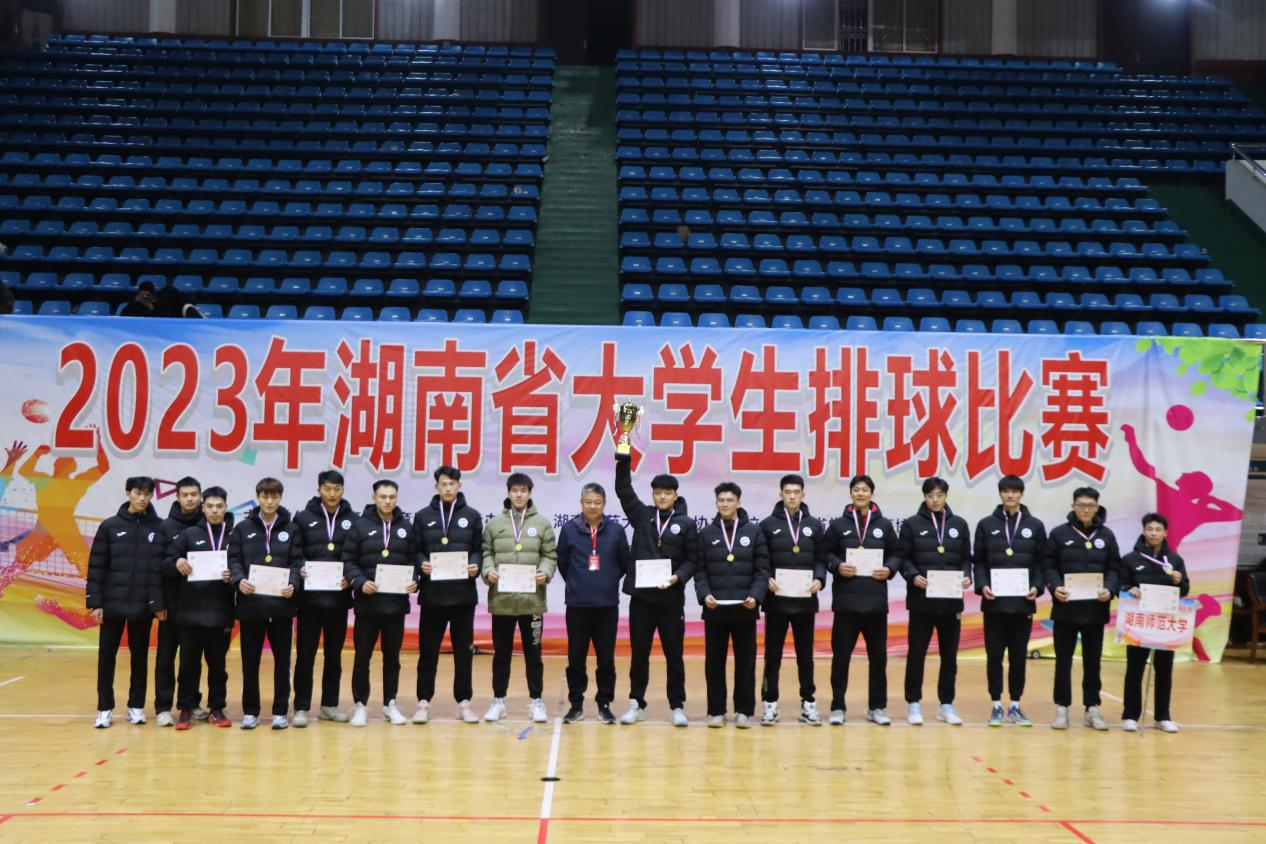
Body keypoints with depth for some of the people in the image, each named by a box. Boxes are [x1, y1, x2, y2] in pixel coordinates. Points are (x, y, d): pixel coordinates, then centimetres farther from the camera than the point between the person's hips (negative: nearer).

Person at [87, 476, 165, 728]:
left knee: (140, 655, 9)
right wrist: (95, 602, -5)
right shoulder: (110, 526, -1)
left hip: (143, 605, 0)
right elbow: (96, 566, 0)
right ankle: (105, 708, 13)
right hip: (113, 602, 0)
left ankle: (136, 706, 19)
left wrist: (160, 602, -5)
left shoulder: (159, 527, 0)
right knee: (107, 655, 4)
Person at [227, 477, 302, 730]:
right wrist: (239, 580, -18)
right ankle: (250, 711, 16)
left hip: (282, 603, 0)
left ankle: (280, 711, 14)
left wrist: (293, 584, -16)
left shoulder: (290, 529, 7)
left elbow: (297, 563, 2)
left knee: (282, 659, 5)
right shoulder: (243, 528, 7)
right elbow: (234, 560, 1)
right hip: (251, 603, 0)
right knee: (250, 660, 6)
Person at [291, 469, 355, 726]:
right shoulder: (303, 518, 3)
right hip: (309, 596, -1)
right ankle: (301, 707, 7)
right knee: (305, 653, 0)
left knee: (334, 653, 11)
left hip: (338, 596, 2)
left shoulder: (353, 520, 5)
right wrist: (299, 569, -17)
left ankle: (329, 705, 21)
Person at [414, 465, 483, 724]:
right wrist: (422, 564, -13)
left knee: (464, 650, 6)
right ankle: (424, 702, 11)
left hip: (463, 593, 0)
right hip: (432, 593, 0)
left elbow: (479, 549, 7)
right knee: (428, 650, 3)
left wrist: (475, 566, -12)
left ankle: (464, 702, 15)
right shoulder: (423, 516, 7)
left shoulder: (472, 516, 7)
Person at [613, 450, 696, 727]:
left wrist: (678, 577, -16)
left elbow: (692, 559, 2)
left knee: (674, 654, 5)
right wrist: (624, 455, -7)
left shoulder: (687, 524, 2)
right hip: (641, 596, 2)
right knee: (639, 653, 8)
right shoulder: (641, 515, 7)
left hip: (671, 599, -2)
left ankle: (677, 706, 13)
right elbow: (623, 489, 2)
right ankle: (636, 704, 16)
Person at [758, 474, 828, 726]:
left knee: (805, 654, 9)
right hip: (776, 600, -1)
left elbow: (821, 559, 8)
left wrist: (819, 579, -10)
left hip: (805, 600, 2)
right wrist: (767, 580, -15)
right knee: (773, 654, 4)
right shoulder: (768, 525, 2)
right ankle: (770, 703, 11)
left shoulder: (814, 525, 8)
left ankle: (808, 702, 16)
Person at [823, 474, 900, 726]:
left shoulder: (884, 525, 9)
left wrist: (890, 569, -7)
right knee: (841, 655, 1)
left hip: (876, 600, 2)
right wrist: (837, 566, -13)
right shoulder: (838, 525, 5)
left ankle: (877, 707, 17)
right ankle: (837, 707, 10)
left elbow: (896, 554, 11)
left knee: (878, 656, 7)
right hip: (846, 600, -1)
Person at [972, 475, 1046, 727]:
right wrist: (982, 586, -11)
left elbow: (1042, 563, 6)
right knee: (994, 655, 3)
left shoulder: (1035, 526, 7)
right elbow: (978, 561, 4)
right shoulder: (986, 524, 5)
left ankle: (1015, 706, 15)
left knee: (1019, 655, 5)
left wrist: (1037, 587, -9)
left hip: (1023, 602, 1)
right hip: (994, 601, -1)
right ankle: (996, 706, 11)